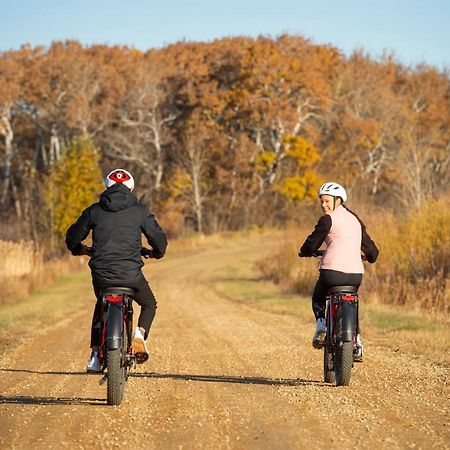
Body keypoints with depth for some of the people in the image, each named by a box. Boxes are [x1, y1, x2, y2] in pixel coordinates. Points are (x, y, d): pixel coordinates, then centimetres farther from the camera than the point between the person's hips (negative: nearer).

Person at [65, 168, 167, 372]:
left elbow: (72, 237, 16)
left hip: (101, 274, 2)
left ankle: (95, 356, 21)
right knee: (149, 304, 26)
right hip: (131, 274, -2)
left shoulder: (94, 210, 8)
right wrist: (157, 252, 28)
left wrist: (80, 249, 39)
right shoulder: (140, 211, 2)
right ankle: (140, 334, -3)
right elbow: (159, 238, 4)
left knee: (101, 307, 31)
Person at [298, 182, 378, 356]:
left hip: (332, 272, -5)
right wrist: (371, 257, 45)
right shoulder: (355, 219, 18)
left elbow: (312, 243, 0)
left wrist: (304, 252, 23)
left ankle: (321, 325, -3)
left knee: (318, 300, 23)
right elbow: (371, 250, 22)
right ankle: (356, 340, 17)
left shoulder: (328, 219, -2)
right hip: (356, 274, 5)